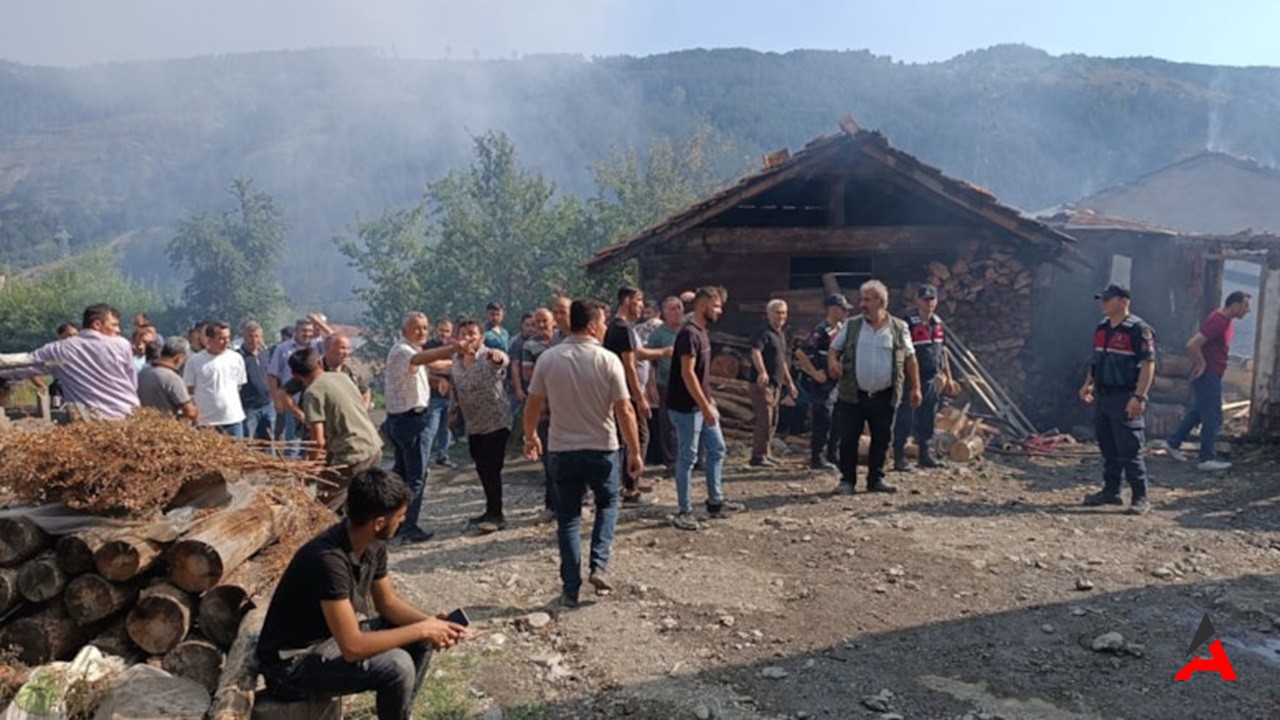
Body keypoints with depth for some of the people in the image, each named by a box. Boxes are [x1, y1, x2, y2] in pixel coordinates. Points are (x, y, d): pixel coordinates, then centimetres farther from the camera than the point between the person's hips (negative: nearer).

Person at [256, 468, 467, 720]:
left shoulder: (373, 544, -7)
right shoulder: (329, 559, -33)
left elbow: (388, 602, 7)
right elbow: (353, 648, -34)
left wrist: (429, 624, -11)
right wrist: (421, 629, -25)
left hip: (336, 635, 9)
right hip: (292, 664, -9)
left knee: (421, 639, 2)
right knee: (397, 666, -25)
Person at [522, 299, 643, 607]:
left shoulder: (548, 358, -4)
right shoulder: (608, 360, -12)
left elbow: (532, 405, 2)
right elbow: (625, 411, -11)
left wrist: (530, 436, 19)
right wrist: (635, 451, -1)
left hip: (562, 450, 2)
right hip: (602, 449, -2)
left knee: (568, 518, 12)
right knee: (607, 504, 23)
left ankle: (571, 589, 15)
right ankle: (599, 565, 8)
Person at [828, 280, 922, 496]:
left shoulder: (899, 328, 4)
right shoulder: (851, 326, 5)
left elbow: (910, 358, 9)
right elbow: (834, 349, 11)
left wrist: (916, 388, 6)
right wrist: (832, 362, -12)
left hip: (885, 397, 0)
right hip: (853, 396, 0)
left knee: (882, 439, 8)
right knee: (848, 439, 1)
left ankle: (876, 479, 22)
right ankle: (847, 480, 13)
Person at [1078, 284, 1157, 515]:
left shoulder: (1138, 329, -12)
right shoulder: (1101, 328, 13)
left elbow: (1148, 364, -16)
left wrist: (1139, 397, -22)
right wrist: (1088, 384, 15)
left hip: (1125, 398, -8)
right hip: (1102, 396, 8)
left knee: (1129, 451, -5)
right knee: (1107, 448, 14)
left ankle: (1140, 498, 3)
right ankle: (1110, 491, 24)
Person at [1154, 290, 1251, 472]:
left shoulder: (1226, 319, 8)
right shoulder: (1217, 322, -23)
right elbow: (1192, 345, -31)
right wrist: (1201, 364, -18)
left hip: (1212, 374, 10)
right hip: (1208, 375, -10)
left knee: (1199, 411, 18)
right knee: (1213, 418, -3)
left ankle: (1173, 443, 26)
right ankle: (1206, 460, 4)